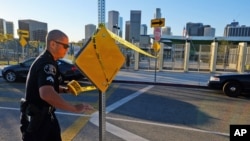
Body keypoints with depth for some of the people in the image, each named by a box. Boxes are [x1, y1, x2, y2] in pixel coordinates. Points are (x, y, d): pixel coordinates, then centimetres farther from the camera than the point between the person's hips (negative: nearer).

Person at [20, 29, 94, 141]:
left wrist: (65, 90, 5)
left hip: (44, 115, 10)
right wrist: (75, 108, -36)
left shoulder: (46, 61, 8)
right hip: (36, 118, -10)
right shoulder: (46, 63, -26)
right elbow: (47, 94, -42)